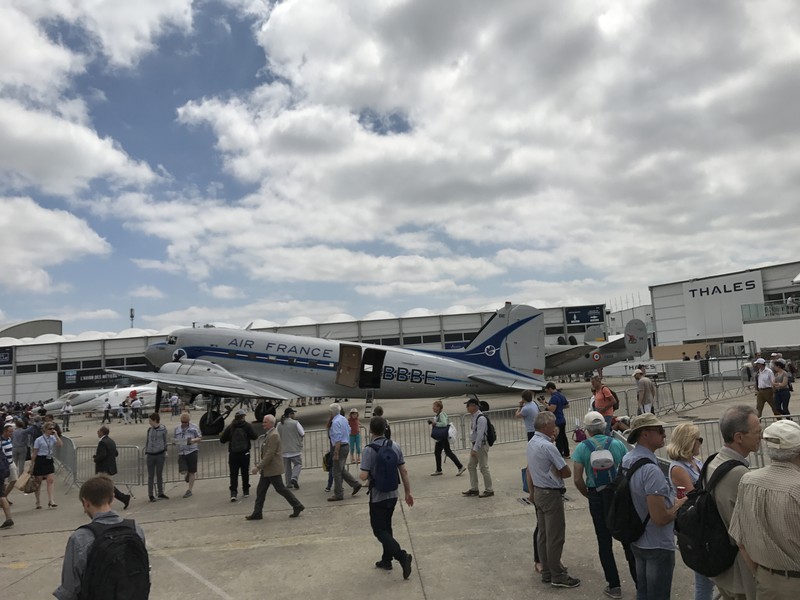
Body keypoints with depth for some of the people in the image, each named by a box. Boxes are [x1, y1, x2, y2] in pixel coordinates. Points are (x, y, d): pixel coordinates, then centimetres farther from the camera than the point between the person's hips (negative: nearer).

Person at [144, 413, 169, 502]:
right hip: (150, 455, 1)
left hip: (160, 454, -1)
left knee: (159, 474, 10)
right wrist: (146, 452, 7)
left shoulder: (163, 429, -4)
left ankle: (160, 493, 23)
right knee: (151, 475, 6)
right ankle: (151, 495, 16)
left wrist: (165, 451, 5)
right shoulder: (149, 429, 1)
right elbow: (147, 441, 10)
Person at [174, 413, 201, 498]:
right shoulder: (177, 429, 9)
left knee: (191, 472, 2)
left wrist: (193, 440, -15)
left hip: (192, 451, -2)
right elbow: (176, 440, 18)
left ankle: (189, 490, 15)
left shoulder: (194, 427, 0)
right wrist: (175, 442, -5)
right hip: (181, 452, 2)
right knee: (182, 471, -9)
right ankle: (188, 474, 28)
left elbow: (200, 437, 4)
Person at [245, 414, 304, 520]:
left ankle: (297, 506, 8)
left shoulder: (273, 435, -20)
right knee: (260, 490, 10)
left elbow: (269, 454, -24)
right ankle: (257, 513, 16)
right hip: (267, 469, 10)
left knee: (281, 489, -2)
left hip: (273, 469, -10)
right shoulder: (269, 434, 12)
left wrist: (258, 467, -22)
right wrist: (260, 466, 19)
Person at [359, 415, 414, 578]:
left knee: (379, 530, 4)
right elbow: (404, 471, 1)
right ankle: (386, 560, 31)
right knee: (386, 527, 22)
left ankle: (402, 556, -11)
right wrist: (408, 492, 9)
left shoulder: (369, 450, -20)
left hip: (377, 496, -6)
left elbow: (364, 476, -23)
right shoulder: (395, 446, -3)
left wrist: (360, 475, 1)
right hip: (393, 495, 6)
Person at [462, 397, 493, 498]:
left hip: (481, 445, -10)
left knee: (484, 468, 0)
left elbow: (480, 435, -24)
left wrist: (475, 449, -23)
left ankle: (489, 490, 12)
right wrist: (472, 447, 16)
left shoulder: (481, 418, -21)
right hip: (474, 445, 10)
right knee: (471, 466, 13)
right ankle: (474, 489, 23)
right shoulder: (474, 417, 9)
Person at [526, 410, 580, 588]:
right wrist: (557, 474, 5)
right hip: (551, 494, -9)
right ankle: (557, 576, 11)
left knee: (543, 534, 15)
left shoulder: (531, 444, 6)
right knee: (555, 536, 2)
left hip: (538, 492, 9)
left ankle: (547, 572, 25)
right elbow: (567, 472, -16)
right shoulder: (547, 446, -22)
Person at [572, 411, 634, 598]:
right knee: (628, 539, 15)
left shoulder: (582, 447, -9)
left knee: (604, 542, 11)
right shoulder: (617, 444, -4)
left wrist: (587, 494, 6)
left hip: (597, 498, -2)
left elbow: (577, 479, -11)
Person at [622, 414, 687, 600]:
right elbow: (660, 518, -28)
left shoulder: (628, 460, 0)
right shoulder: (650, 469, -29)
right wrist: (678, 505, -10)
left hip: (637, 541, 8)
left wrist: (669, 498, 10)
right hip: (657, 545, -8)